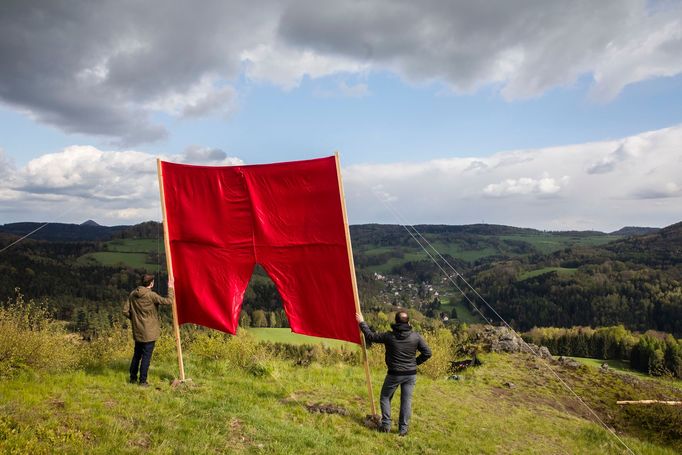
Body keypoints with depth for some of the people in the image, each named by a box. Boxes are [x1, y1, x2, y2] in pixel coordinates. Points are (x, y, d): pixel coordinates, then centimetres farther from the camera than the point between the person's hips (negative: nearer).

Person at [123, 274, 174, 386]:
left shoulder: (133, 294, 1)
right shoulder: (151, 295, -17)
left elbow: (125, 311, 4)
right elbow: (168, 301, -19)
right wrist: (170, 288, -7)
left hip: (137, 331, 6)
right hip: (149, 332, -6)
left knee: (137, 354, 19)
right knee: (146, 356, 1)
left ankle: (133, 378, 28)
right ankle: (143, 381, 5)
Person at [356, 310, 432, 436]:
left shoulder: (389, 336, -12)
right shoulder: (415, 336, -7)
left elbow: (370, 336, -1)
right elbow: (427, 353, -5)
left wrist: (362, 322, 11)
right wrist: (415, 362, 8)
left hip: (394, 374, -2)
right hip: (410, 374, 2)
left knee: (385, 397, 15)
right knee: (406, 401, 9)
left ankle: (386, 424, 10)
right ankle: (403, 428, 11)